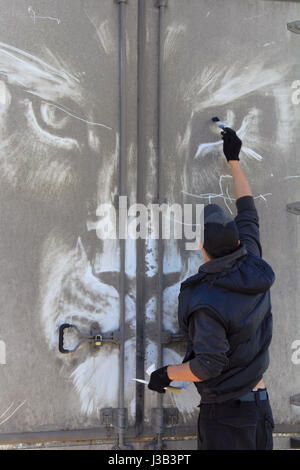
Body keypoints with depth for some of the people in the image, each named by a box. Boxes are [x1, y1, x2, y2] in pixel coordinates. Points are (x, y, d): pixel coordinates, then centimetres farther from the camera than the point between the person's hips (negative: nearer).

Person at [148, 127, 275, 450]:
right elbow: (248, 211, 15)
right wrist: (233, 159, 25)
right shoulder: (253, 269, 0)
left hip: (225, 413, -7)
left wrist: (166, 374, -6)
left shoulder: (207, 303, -22)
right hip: (260, 404, 8)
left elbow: (208, 365, -23)